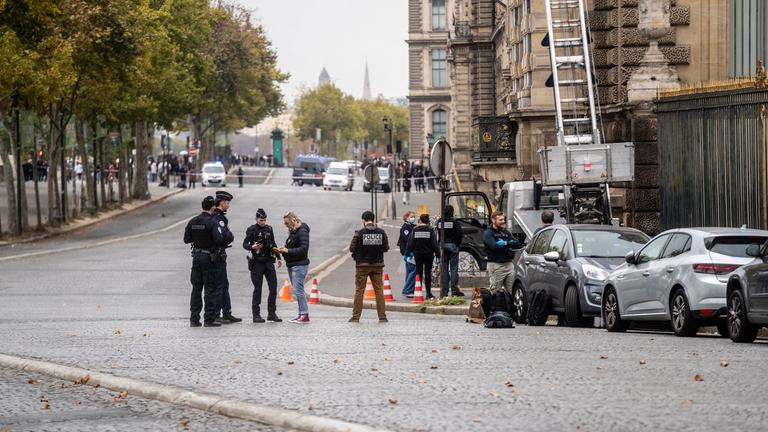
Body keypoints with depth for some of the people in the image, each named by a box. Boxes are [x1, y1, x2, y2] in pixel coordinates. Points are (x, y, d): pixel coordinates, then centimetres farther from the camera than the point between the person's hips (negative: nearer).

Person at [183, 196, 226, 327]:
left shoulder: (192, 222, 4)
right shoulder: (212, 222, -15)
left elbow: (186, 239, 8)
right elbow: (219, 240, -23)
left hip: (196, 256, 6)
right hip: (209, 257, -6)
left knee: (196, 288, 11)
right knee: (210, 288, 0)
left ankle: (194, 319, 11)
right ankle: (209, 319, -1)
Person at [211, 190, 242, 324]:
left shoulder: (215, 216, 14)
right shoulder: (218, 217, -18)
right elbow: (225, 235, -28)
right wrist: (231, 237, -5)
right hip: (218, 256, -10)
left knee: (224, 285, 15)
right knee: (219, 285, -5)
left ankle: (227, 314, 21)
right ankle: (215, 315, -2)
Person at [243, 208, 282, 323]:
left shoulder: (269, 229, 11)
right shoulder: (251, 230, -4)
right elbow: (245, 244, -6)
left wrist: (278, 258, 17)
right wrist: (252, 247, -26)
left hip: (269, 261, 5)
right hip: (257, 262, -5)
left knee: (273, 287, 1)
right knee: (257, 289, -2)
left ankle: (272, 313, 9)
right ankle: (256, 315, 3)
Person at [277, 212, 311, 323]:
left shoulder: (302, 232, -13)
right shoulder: (292, 232, 15)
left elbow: (304, 249, -21)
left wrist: (288, 251, -21)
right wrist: (284, 250, 3)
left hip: (300, 265, -10)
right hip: (291, 265, 10)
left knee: (298, 290, -12)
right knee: (296, 290, 10)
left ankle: (305, 315, -11)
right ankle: (301, 314, 13)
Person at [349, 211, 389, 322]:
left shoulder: (359, 233, -11)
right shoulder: (381, 233, -3)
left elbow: (352, 248, -7)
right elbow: (386, 248, 3)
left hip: (362, 265, -2)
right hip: (377, 265, 2)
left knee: (359, 290, 4)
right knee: (379, 290, 8)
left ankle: (356, 316, 3)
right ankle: (382, 316, 6)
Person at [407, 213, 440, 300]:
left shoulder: (415, 230, -1)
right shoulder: (430, 230, -6)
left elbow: (410, 243, 0)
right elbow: (434, 243, -8)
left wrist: (408, 253, 6)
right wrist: (438, 254, -3)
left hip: (418, 254, 2)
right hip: (428, 254, -2)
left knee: (419, 272, 8)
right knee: (428, 272, 1)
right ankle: (428, 293, -2)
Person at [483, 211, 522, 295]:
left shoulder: (506, 232, 18)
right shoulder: (488, 233, -3)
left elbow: (517, 244, 6)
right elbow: (494, 246, -20)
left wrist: (506, 243, -11)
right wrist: (509, 246, -8)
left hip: (509, 264, 6)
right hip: (496, 265, -6)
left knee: (512, 291, 4)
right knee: (495, 292, -4)